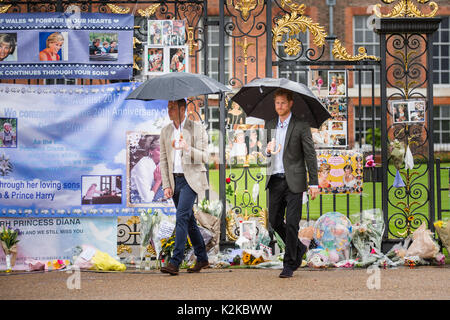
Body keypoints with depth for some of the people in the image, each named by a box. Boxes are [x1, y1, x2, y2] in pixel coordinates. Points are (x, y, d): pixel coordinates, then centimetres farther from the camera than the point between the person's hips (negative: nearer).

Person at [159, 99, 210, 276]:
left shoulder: (197, 128, -4)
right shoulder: (166, 131, 11)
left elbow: (204, 157, -8)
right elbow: (163, 160, 11)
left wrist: (188, 149, -27)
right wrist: (166, 185, 4)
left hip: (191, 179, -6)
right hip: (174, 180, 6)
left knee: (182, 217, -17)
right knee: (189, 220, 11)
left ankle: (175, 261, -21)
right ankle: (202, 258, 22)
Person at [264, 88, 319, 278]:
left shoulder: (301, 126, -3)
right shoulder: (269, 125, 12)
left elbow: (310, 155, -3)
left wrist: (314, 183, -8)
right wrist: (268, 150, -8)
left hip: (293, 181, -5)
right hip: (275, 180, 5)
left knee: (292, 223, -6)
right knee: (275, 220, 7)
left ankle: (289, 265, 2)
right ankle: (298, 248, 30)